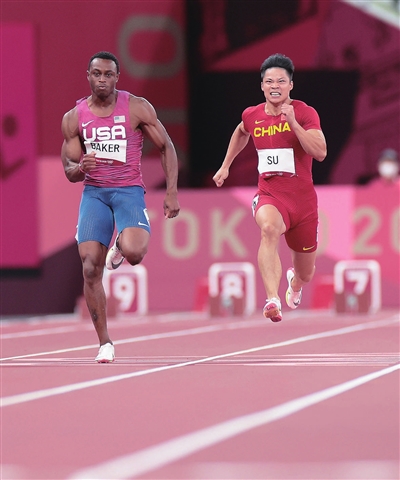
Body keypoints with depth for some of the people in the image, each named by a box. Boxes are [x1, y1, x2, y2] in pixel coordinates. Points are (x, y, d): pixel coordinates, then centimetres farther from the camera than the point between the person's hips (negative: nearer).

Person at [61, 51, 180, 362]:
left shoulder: (137, 108, -4)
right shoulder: (74, 118, 3)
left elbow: (166, 147, 3)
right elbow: (69, 172, 7)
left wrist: (172, 192, -5)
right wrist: (81, 167, -18)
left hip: (129, 190, -2)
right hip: (94, 193, 2)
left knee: (134, 252, -29)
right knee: (90, 268, -9)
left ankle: (121, 247, 12)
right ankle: (105, 343, 4)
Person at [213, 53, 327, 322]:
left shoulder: (305, 113, -10)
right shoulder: (252, 115, 2)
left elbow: (320, 153, -23)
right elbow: (242, 132, 28)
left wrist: (293, 123, -29)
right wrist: (226, 166, 27)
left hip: (303, 199, 0)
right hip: (269, 195, 0)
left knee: (305, 274, 14)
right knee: (269, 228, -38)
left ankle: (294, 281, 56)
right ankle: (273, 300, -52)